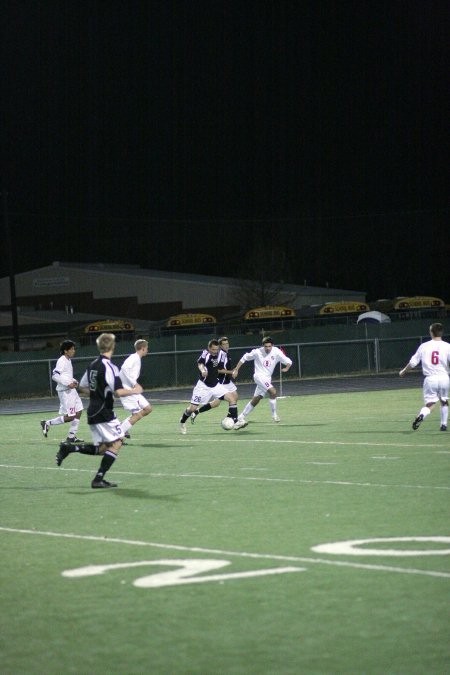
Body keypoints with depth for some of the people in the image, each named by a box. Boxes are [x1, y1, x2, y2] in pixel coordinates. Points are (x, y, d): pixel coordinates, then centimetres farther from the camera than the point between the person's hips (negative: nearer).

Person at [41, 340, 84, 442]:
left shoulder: (68, 361, 14)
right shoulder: (62, 361, -15)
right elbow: (55, 376, -22)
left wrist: (73, 381, 9)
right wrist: (68, 383, -25)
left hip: (71, 390, 10)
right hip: (65, 391, -10)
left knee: (78, 412, 8)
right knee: (69, 417, -8)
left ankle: (72, 437, 13)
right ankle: (47, 423, 4)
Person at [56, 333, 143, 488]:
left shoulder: (92, 365, 10)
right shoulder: (109, 367, -16)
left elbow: (82, 387, 21)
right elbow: (119, 391, -23)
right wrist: (134, 391, -7)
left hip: (93, 413, 8)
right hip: (105, 413, -8)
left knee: (101, 448, 14)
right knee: (116, 442, -2)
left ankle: (69, 448, 1)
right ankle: (98, 479, -8)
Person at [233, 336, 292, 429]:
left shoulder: (276, 352, -6)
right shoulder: (257, 352, -11)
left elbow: (288, 361, -2)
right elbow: (245, 358, 2)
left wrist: (286, 368, -24)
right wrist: (236, 370, 2)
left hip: (267, 378, 5)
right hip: (259, 376, -5)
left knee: (255, 400, 8)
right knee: (273, 392, -25)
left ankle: (241, 419, 18)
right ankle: (274, 414, -10)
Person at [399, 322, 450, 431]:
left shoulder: (424, 346, 1)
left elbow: (413, 362, 5)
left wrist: (403, 371, 21)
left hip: (430, 379, 0)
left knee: (429, 404, 2)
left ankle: (421, 416, -29)